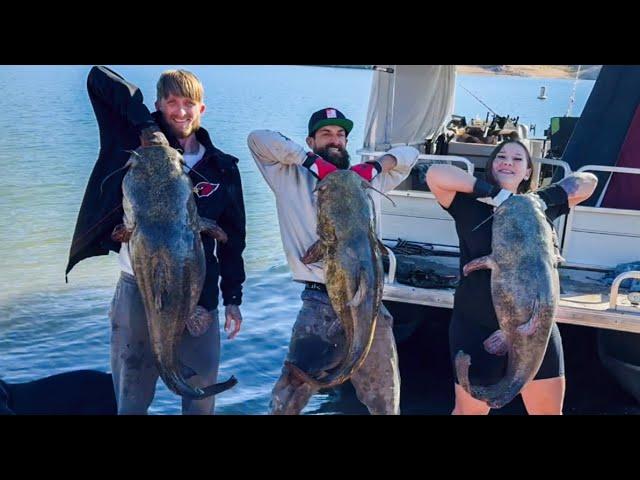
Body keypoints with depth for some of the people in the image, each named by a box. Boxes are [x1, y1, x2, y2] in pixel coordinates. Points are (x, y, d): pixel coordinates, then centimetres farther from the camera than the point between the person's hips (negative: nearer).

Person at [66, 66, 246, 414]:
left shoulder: (222, 169, 5)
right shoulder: (141, 144, 0)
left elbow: (232, 238, 8)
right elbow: (98, 78, -7)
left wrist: (233, 298, 6)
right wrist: (147, 123, -18)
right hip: (138, 291, -1)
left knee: (202, 394, 12)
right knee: (132, 397, 9)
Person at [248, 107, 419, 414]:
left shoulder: (369, 180, 18)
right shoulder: (292, 179, 8)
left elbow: (409, 154, 25)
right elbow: (258, 139, -2)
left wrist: (374, 166, 6)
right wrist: (310, 160, -5)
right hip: (319, 304, -3)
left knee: (386, 404, 11)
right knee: (285, 403, -3)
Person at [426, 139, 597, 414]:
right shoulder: (470, 205, -3)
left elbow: (588, 181, 11)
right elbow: (435, 174, -17)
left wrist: (543, 198, -6)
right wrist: (492, 191, -16)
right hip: (478, 328, -3)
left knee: (549, 410, 14)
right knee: (469, 410, 10)